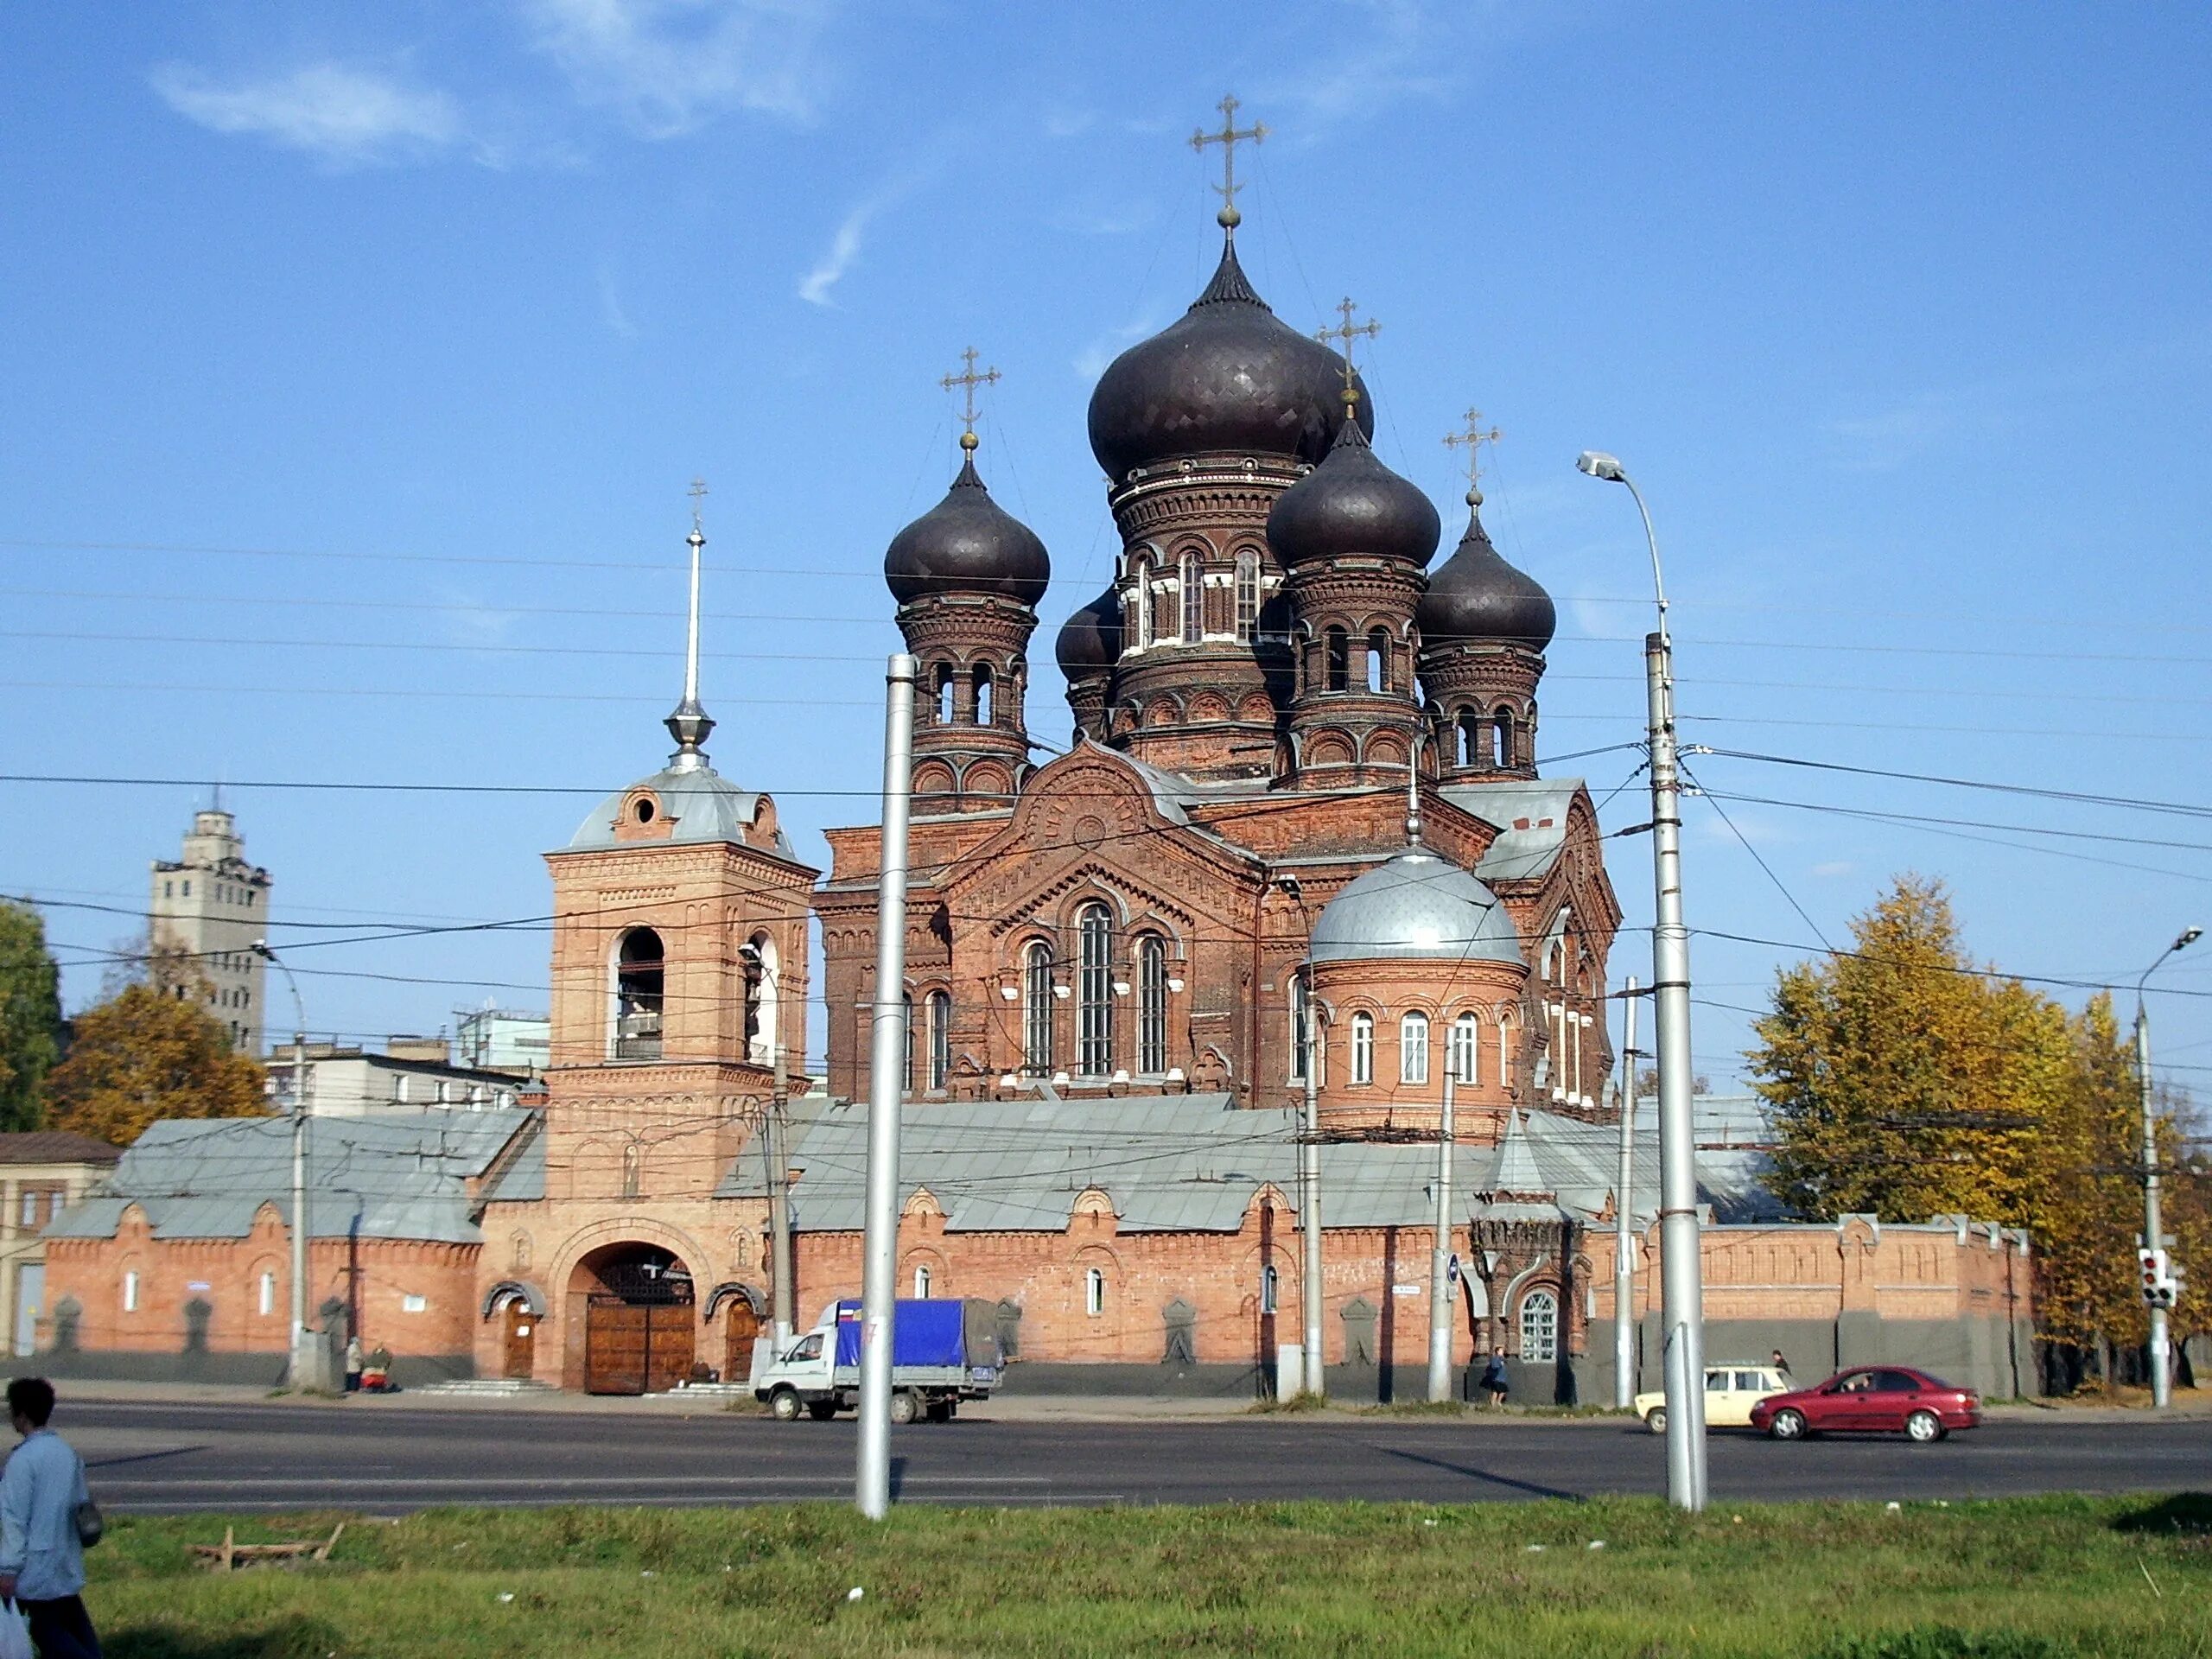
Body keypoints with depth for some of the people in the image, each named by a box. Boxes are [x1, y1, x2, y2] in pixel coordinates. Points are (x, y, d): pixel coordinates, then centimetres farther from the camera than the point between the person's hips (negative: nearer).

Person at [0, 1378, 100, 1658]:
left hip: (38, 1564, -7)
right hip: (67, 1561, 7)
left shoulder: (23, 1458, -16)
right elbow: (83, 1502, 14)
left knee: (47, 1631, -1)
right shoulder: (68, 1452, 7)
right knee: (73, 1625, 13)